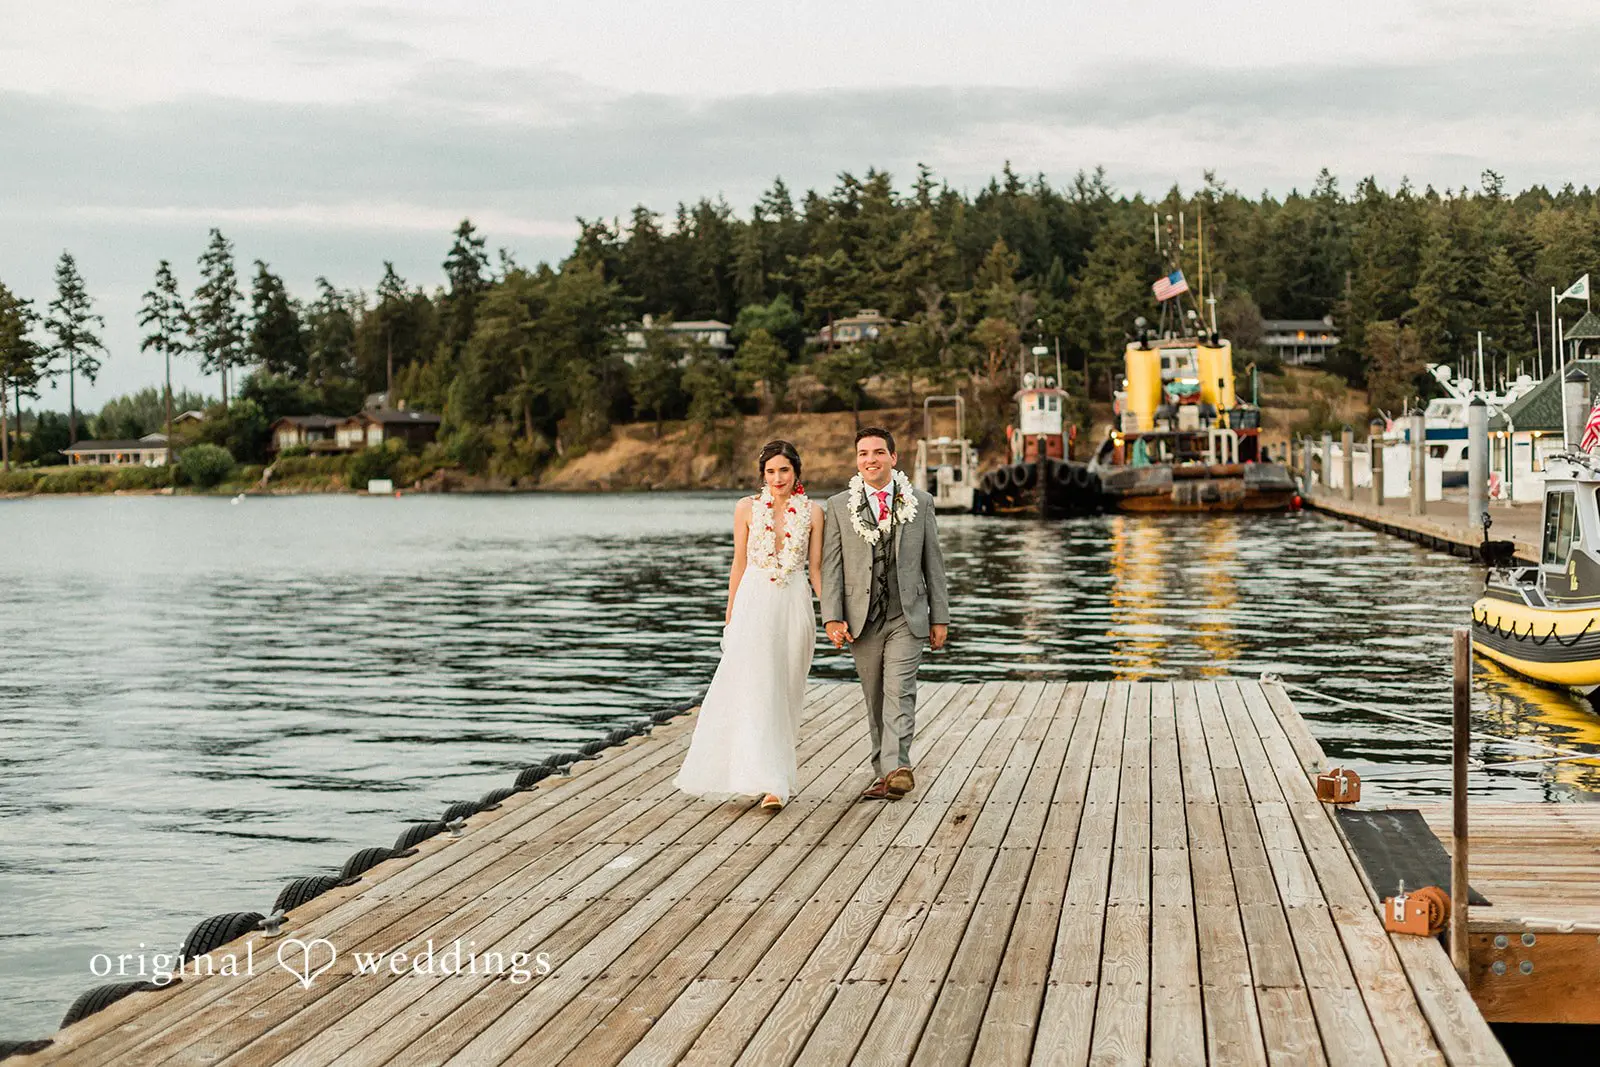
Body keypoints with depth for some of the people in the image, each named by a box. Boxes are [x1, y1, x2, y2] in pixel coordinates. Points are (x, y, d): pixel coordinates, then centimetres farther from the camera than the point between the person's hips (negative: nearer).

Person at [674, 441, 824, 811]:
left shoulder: (811, 512, 3)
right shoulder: (747, 508, 3)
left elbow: (816, 567, 7)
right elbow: (739, 564, 8)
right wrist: (730, 615, 9)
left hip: (794, 606, 1)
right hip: (754, 604, -1)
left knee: (785, 694, 6)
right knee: (754, 692, -11)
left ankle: (778, 777, 18)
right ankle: (771, 783, -14)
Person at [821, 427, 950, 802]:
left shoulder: (920, 503, 6)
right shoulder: (839, 506, 4)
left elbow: (933, 563, 7)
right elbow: (831, 565, 1)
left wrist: (940, 616, 5)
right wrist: (832, 617, -8)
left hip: (907, 616, -1)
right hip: (862, 618, 1)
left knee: (899, 691, -13)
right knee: (875, 698, 7)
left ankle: (896, 768, -21)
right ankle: (883, 770, 15)